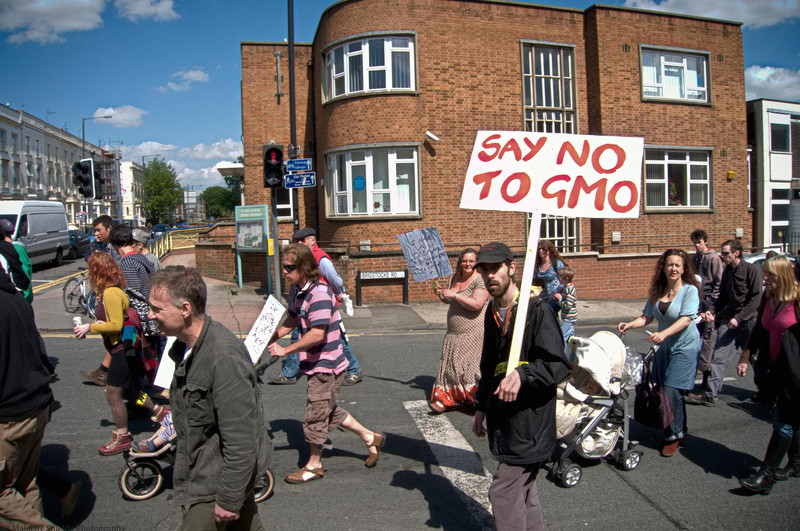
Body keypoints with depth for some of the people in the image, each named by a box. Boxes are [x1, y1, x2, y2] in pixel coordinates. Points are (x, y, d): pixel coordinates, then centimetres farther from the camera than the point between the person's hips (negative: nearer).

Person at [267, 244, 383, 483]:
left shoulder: (320, 293, -24)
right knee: (329, 411, 21)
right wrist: (267, 342, 8)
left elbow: (317, 334, -30)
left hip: (326, 367, -10)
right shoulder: (302, 292, 7)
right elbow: (290, 322, 16)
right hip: (319, 365, 10)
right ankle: (370, 438, 34)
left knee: (315, 415, 5)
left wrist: (285, 350, -24)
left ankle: (314, 465, 26)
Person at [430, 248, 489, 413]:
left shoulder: (479, 280, -12)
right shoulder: (455, 278, 11)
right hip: (454, 333, 7)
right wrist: (442, 295, 5)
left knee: (471, 366, -4)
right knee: (451, 366, 8)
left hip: (473, 333, -7)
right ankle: (447, 399, 15)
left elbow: (477, 304, -25)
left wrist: (454, 295, -21)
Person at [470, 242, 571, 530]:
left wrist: (522, 373, -35)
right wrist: (481, 406, 22)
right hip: (503, 420, 8)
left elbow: (558, 366, -20)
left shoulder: (537, 310, -16)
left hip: (529, 420, -8)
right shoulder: (492, 312, 9)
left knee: (503, 492, -6)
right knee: (523, 490, 19)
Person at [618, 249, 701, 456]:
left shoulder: (690, 290, -12)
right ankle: (679, 432, 30)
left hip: (685, 346, -6)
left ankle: (673, 436, 4)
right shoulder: (657, 291, 5)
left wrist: (663, 333, -35)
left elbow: (686, 319, -23)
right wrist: (629, 324, -12)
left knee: (671, 390, -12)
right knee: (668, 391, 12)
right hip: (665, 346, 6)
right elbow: (647, 317, 6)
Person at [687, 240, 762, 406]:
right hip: (728, 320, 5)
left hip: (747, 321, -5)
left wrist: (739, 318, -18)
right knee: (718, 356, -5)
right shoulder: (727, 272, 12)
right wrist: (712, 311, 0)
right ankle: (709, 394, -8)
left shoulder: (752, 269, -8)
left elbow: (756, 298, -12)